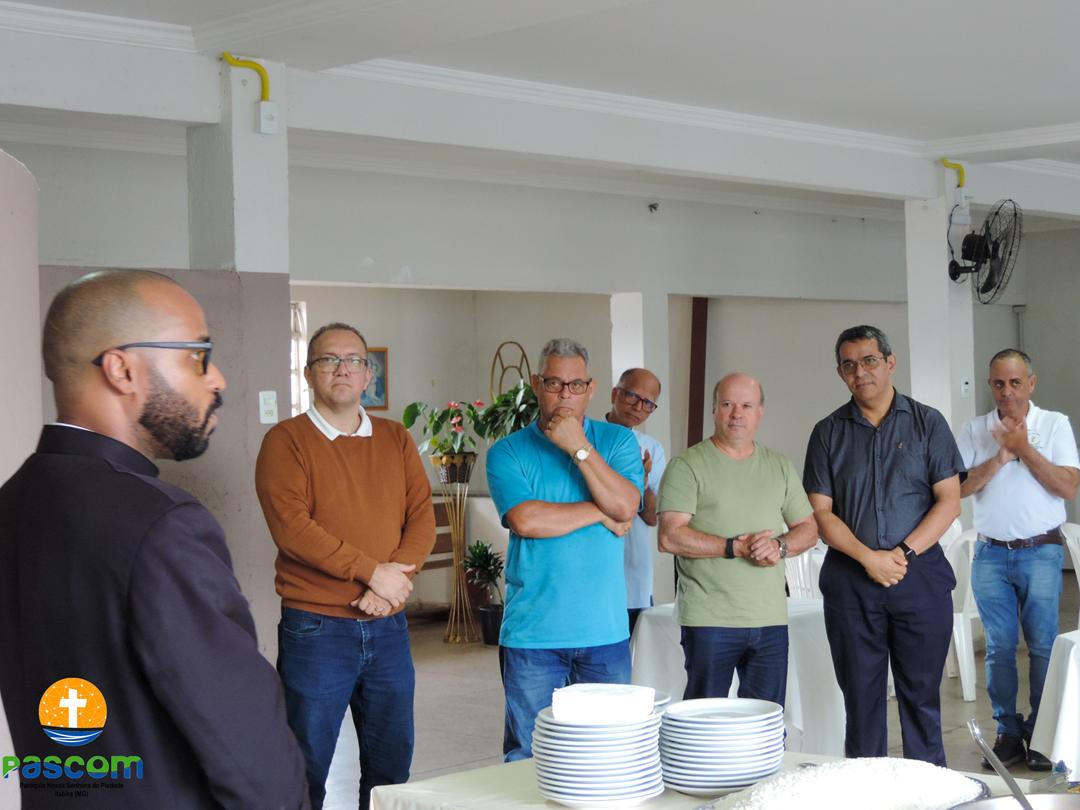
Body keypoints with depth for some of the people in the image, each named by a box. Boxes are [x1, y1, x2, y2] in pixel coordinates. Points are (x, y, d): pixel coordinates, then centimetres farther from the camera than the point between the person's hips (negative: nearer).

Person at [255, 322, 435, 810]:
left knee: (392, 763, 13)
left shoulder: (396, 440, 10)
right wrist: (373, 572, -17)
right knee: (306, 768, 3)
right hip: (315, 628, -4)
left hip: (388, 626, 5)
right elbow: (291, 528, -16)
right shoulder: (286, 440, -5)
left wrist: (395, 580, -15)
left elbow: (422, 518, 2)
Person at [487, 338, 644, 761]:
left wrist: (579, 447, -11)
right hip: (532, 631, -1)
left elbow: (625, 506, -8)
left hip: (604, 630, 2)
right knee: (529, 756, 2)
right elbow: (525, 520, -13)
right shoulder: (508, 452, 2)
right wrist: (598, 512, -6)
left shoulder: (618, 441, 8)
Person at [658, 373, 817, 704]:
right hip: (709, 619, -4)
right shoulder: (687, 466, -2)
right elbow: (670, 537, -11)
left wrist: (781, 546, -6)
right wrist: (735, 548, -15)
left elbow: (808, 528, 16)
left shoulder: (781, 468, 15)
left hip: (770, 618, 5)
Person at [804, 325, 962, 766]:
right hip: (850, 579, 1)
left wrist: (903, 554, -12)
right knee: (860, 693, 5)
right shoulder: (829, 432, 6)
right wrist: (868, 557, -12)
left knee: (922, 693, 3)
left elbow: (948, 501, -1)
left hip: (921, 575, -1)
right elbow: (820, 512, 1)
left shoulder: (927, 422, 4)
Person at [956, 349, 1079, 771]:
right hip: (991, 554, 2)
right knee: (999, 647, 4)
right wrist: (1002, 456, -12)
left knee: (1043, 645, -1)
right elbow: (960, 487, -3)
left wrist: (1024, 448, -12)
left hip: (1041, 552, -2)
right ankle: (1007, 732, 12)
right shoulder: (975, 430, 7)